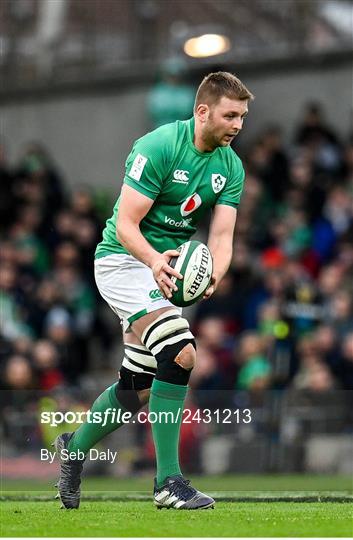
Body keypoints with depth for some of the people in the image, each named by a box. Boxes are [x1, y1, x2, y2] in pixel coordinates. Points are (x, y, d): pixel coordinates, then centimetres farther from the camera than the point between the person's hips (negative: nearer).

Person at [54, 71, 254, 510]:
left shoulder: (231, 166, 1)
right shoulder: (158, 147, -20)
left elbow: (221, 235, -6)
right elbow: (125, 225, -21)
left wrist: (214, 275, -27)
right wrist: (154, 261, -39)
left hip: (169, 266, 8)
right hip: (124, 260, -8)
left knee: (139, 389, 12)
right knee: (180, 353, -27)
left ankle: (75, 447, 39)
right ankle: (168, 481, -22)